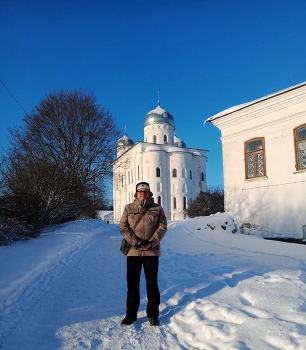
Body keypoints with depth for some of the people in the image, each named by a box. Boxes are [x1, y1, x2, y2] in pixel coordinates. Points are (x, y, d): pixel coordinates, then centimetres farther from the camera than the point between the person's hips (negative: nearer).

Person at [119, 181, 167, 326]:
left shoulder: (157, 208, 4)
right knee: (132, 282, 10)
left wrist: (152, 243, -14)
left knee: (152, 283, 8)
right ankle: (131, 313, 24)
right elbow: (123, 227, -2)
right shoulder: (129, 208, 4)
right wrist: (136, 242, -15)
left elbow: (162, 227, -1)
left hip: (152, 251, 0)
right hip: (133, 251, 1)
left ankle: (153, 314, 21)